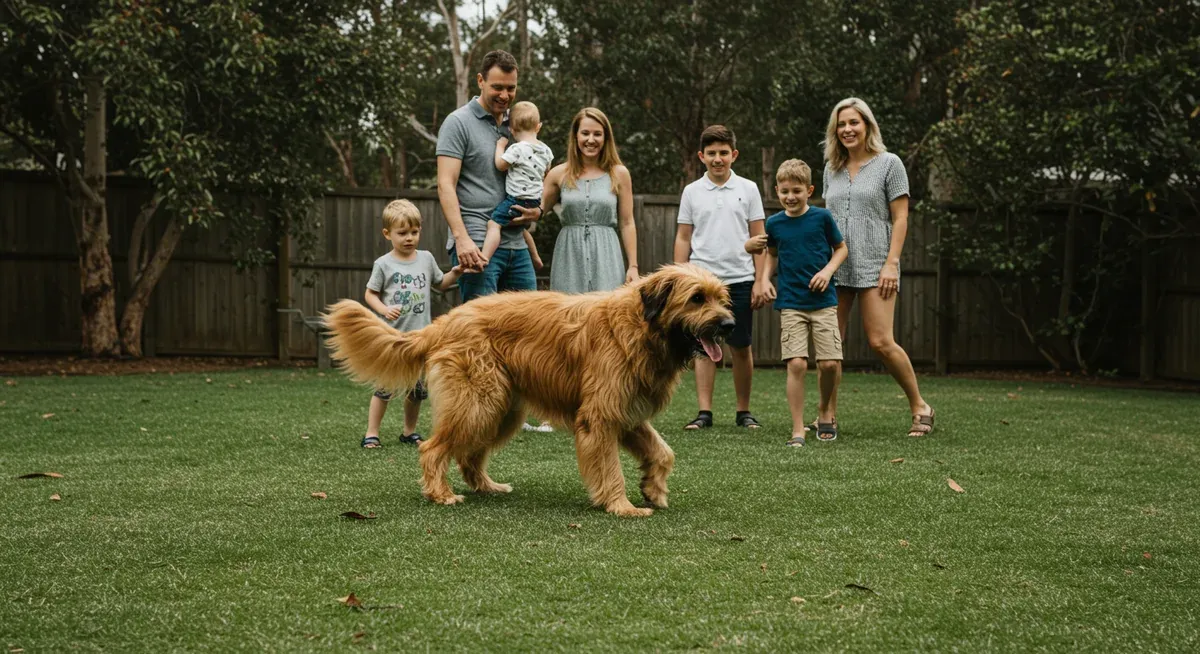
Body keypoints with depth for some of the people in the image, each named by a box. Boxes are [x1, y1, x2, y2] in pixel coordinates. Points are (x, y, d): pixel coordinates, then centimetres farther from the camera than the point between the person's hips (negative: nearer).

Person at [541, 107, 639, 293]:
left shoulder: (619, 174, 5)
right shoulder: (559, 174, 7)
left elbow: (627, 223, 6)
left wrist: (633, 266, 2)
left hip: (605, 256, -1)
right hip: (569, 257, 1)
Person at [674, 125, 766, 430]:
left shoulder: (748, 189, 4)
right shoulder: (692, 192, 6)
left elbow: (758, 237, 6)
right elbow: (683, 238, 9)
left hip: (739, 279, 0)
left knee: (741, 347, 4)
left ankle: (744, 411, 15)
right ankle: (704, 412, 6)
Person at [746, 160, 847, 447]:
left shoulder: (822, 217, -1)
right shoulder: (774, 223, 4)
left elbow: (841, 248, 10)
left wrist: (828, 270, -7)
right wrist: (764, 279, 6)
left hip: (823, 301, -1)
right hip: (790, 304, 1)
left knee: (830, 362, -5)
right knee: (796, 364, -10)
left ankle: (825, 408, 26)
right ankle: (797, 430, -2)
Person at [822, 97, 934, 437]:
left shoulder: (889, 164, 2)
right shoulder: (832, 169, 16)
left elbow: (900, 218, -2)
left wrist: (891, 263, -12)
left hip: (874, 266, -5)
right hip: (835, 266, 5)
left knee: (881, 342, -11)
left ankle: (920, 407, 6)